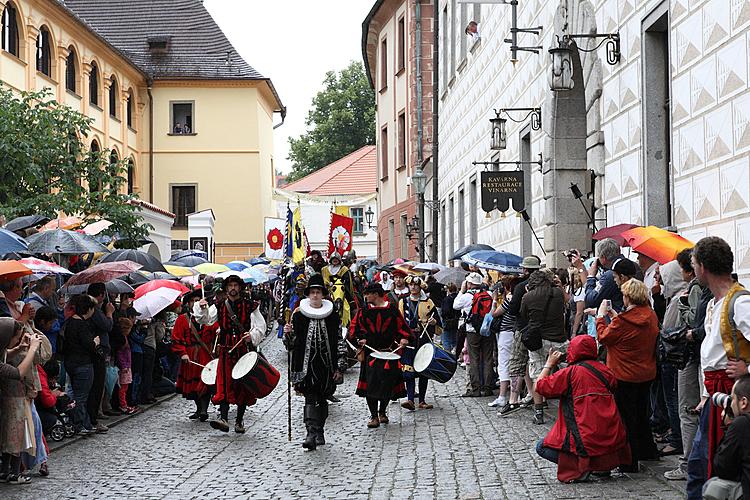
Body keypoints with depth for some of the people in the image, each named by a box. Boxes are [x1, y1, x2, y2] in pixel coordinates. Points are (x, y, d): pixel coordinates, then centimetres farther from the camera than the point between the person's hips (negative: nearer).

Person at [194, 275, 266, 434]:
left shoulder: (250, 306, 3)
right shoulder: (219, 307, 9)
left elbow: (260, 327, 0)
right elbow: (206, 319, 1)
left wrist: (252, 336, -18)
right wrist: (202, 309, -18)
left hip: (245, 350, -1)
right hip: (226, 351, 1)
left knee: (243, 386, 5)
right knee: (224, 383, -11)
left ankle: (239, 421, 15)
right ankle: (223, 418, -20)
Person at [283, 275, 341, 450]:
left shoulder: (332, 316, 7)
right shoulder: (299, 316, 2)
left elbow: (335, 344, 8)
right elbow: (293, 344, 3)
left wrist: (336, 368, 5)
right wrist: (288, 333, -19)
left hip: (326, 363, 2)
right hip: (306, 363, -2)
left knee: (322, 398, 10)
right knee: (310, 398, -13)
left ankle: (319, 432, 23)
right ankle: (311, 433, -21)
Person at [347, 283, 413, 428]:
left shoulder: (392, 310, 2)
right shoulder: (364, 311, 5)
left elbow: (402, 326, 7)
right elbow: (354, 327, 8)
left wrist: (404, 339, -10)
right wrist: (359, 339, -9)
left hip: (389, 353, 0)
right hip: (370, 352, 0)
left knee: (388, 383, 4)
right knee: (370, 384, -8)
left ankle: (382, 412, 25)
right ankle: (374, 416, -1)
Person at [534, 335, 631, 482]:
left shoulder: (570, 372, -7)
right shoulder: (605, 370, 7)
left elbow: (538, 387, 0)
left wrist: (550, 364, 14)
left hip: (588, 440, -6)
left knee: (542, 447, 12)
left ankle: (580, 467, -7)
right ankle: (603, 464, 16)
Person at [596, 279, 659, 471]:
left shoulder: (623, 320, -24)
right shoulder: (651, 316, -1)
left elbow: (603, 337, -11)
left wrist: (601, 315, 1)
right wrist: (615, 317, 10)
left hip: (625, 376, -7)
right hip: (646, 374, 7)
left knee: (626, 418, 2)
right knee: (641, 413, 23)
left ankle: (629, 461, 6)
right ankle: (647, 451, 35)